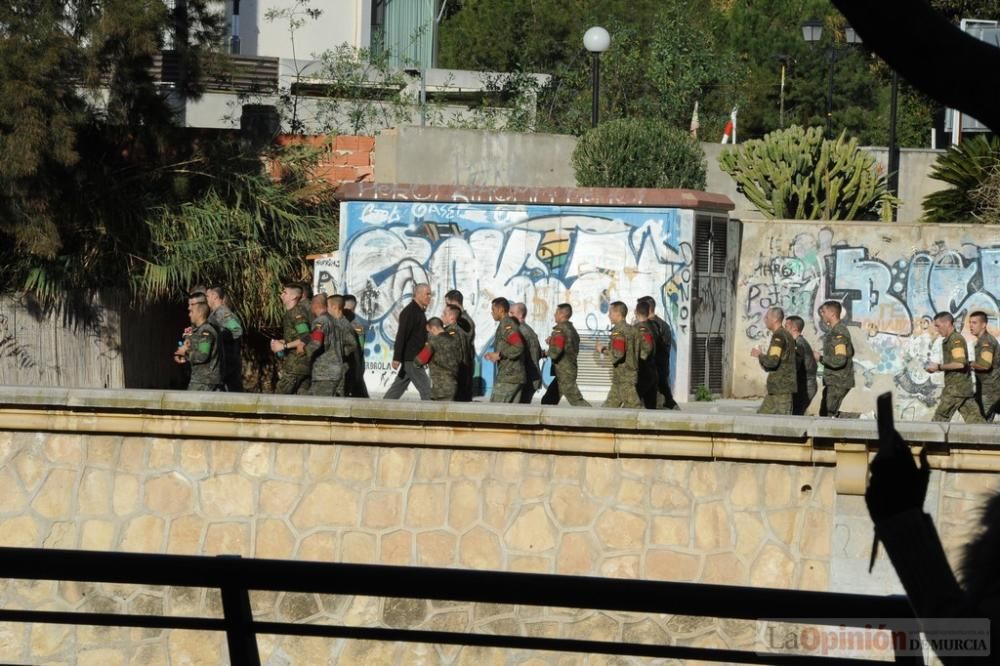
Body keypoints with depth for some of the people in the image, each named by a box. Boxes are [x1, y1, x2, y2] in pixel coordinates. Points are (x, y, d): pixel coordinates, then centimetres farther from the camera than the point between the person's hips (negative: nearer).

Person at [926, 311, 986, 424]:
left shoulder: (956, 339, -13)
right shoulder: (948, 340, 18)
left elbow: (960, 363, -24)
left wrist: (938, 367, -15)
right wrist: (937, 368, 12)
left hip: (956, 388, -10)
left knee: (940, 417, -4)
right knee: (974, 418, 5)